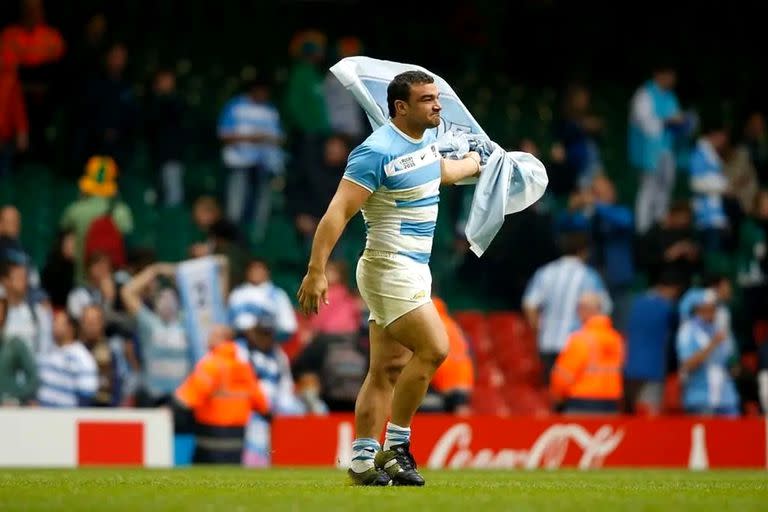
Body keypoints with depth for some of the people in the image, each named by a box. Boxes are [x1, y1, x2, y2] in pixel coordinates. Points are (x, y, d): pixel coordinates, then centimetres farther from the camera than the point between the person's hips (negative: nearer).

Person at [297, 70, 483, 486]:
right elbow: (337, 213, -21)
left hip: (414, 268, 9)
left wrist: (474, 165, 54)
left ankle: (362, 459, 9)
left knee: (389, 368, 7)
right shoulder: (377, 152, -18)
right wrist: (316, 272, -26)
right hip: (390, 268, -9)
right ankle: (395, 447, -8)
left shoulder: (427, 139, 9)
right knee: (433, 348, -17)